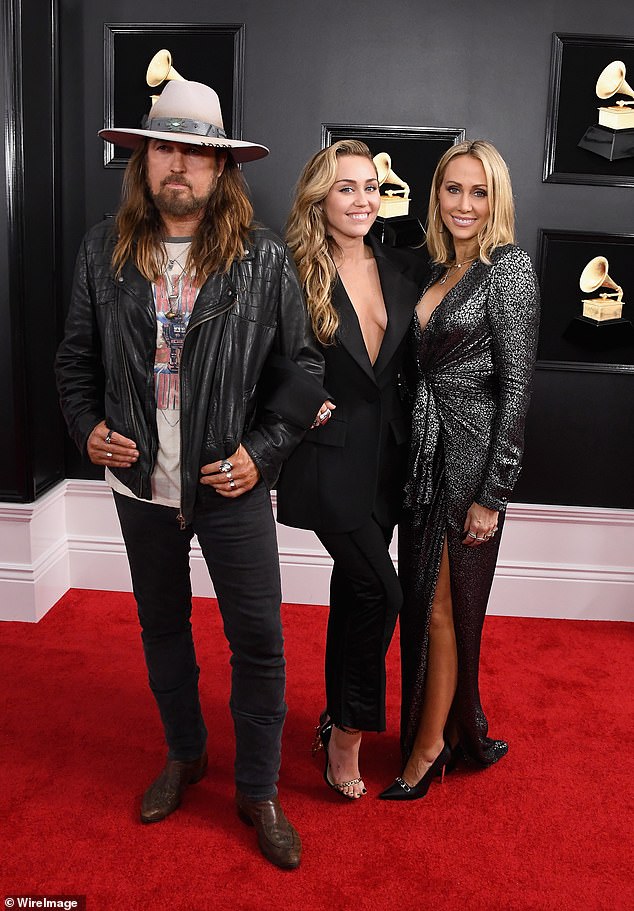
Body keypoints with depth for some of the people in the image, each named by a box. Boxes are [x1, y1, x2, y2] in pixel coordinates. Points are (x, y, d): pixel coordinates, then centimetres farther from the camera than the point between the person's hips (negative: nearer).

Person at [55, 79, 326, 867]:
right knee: (161, 626, 19)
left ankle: (258, 790, 24)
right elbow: (77, 357, 9)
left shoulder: (264, 260, -8)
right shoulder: (104, 252, 0)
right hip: (140, 482, 3)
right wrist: (87, 427, -5)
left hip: (232, 484, -3)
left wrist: (262, 452, -10)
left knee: (258, 639, 2)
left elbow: (306, 366, -4)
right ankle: (184, 753, 42)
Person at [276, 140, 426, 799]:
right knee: (380, 592, -11)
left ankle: (337, 716, 32)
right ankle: (348, 732, 8)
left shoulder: (406, 270, 6)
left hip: (387, 453, 5)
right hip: (331, 455, -5)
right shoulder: (298, 274, -8)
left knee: (354, 588, 15)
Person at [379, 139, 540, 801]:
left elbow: (516, 386, -15)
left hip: (469, 459, -7)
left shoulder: (509, 269, -11)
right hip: (425, 455, 7)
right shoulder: (440, 271, 12)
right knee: (423, 603, 13)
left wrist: (493, 496, -17)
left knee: (443, 608, 3)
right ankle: (449, 734, 32)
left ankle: (429, 745, 22)